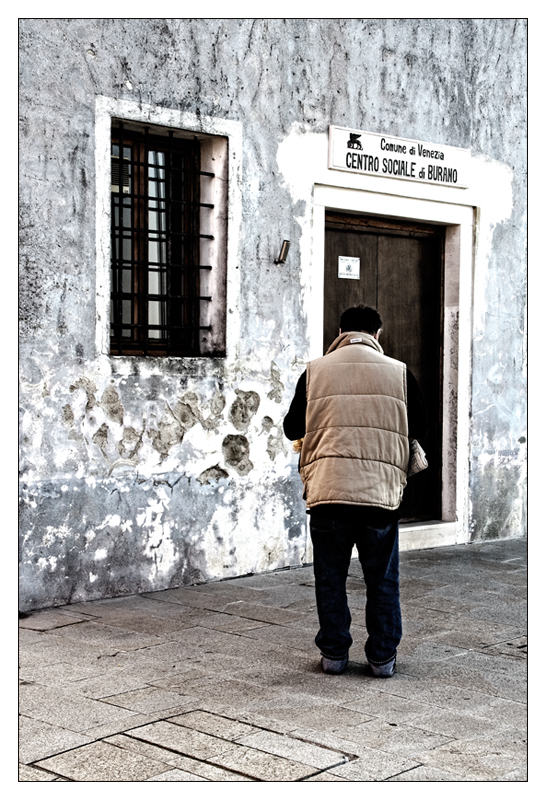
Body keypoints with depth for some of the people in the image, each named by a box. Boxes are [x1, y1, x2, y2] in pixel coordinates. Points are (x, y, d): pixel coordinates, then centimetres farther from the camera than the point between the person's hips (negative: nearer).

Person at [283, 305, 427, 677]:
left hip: (328, 491, 0)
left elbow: (292, 428, 11)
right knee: (383, 581, 13)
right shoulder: (398, 371, 4)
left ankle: (334, 654, 21)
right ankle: (383, 657, 20)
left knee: (330, 579, 14)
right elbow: (420, 427, 13)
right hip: (382, 492, 0)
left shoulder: (315, 371, 5)